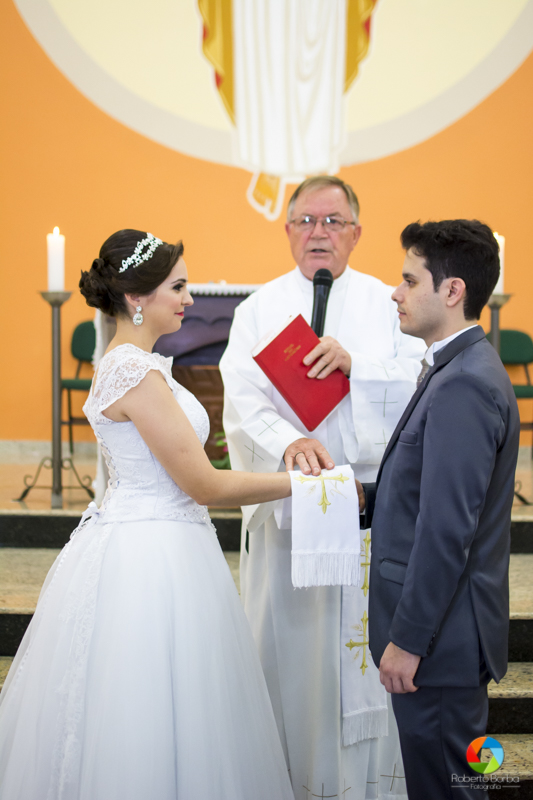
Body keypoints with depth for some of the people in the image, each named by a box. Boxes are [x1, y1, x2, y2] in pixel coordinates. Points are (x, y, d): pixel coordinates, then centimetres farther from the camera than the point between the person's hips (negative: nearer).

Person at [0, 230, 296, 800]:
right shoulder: (137, 373, -19)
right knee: (149, 720, 0)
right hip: (150, 560, -10)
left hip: (144, 550, 10)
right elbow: (205, 485, -18)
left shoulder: (126, 363, 12)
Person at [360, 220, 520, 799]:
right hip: (444, 630, 10)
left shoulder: (464, 386, -21)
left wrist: (407, 640, -21)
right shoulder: (458, 370, 11)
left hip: (441, 638, -10)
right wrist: (365, 497, 2)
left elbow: (447, 529, -25)